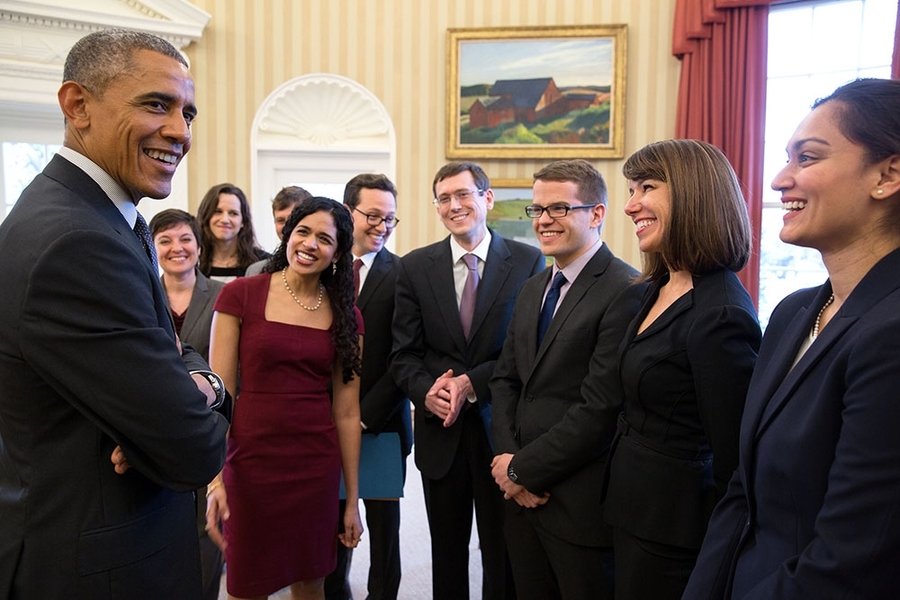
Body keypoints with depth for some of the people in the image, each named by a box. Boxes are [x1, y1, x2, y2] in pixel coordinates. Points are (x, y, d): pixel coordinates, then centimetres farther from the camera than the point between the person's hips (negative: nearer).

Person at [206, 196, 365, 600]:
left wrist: (352, 499, 6)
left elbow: (346, 411, 4)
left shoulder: (345, 316, 2)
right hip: (250, 463, -2)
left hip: (317, 467, 2)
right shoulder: (240, 295, -6)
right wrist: (215, 478, -14)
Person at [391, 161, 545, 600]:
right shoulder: (415, 267, 3)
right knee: (446, 554, 18)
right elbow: (404, 354, 1)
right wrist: (426, 392, -18)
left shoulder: (528, 261, -4)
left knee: (504, 556, 13)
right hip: (440, 431, 2)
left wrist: (471, 383, -17)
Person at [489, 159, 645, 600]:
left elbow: (599, 408, -21)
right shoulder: (532, 289, 11)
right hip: (522, 496, 7)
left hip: (581, 504, -7)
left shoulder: (626, 292, -17)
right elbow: (505, 378, 11)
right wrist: (505, 457, -4)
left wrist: (523, 469, -13)